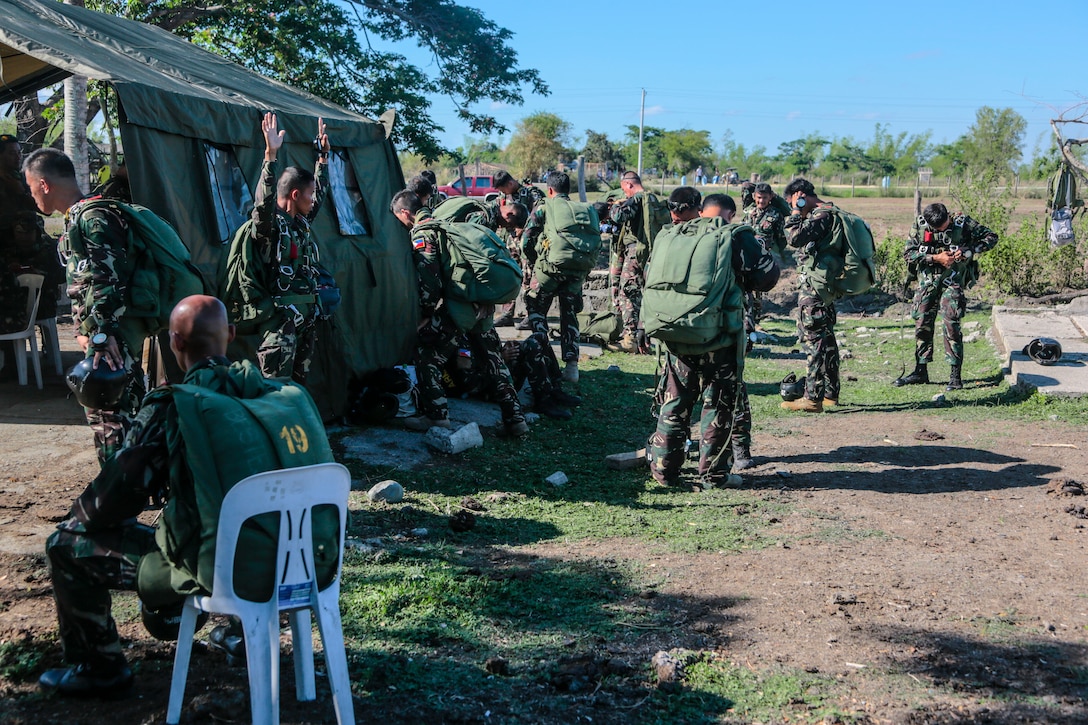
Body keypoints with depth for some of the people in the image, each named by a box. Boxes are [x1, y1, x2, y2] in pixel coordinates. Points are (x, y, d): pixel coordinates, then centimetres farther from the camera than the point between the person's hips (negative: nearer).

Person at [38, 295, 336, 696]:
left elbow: (114, 499, -7)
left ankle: (99, 668, 29)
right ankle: (166, 615, 53)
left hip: (225, 573, -6)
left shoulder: (171, 407, -14)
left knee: (67, 544, 14)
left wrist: (78, 514, 18)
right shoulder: (285, 393, 1)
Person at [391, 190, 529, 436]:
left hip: (456, 307, -8)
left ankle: (436, 416, 6)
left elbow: (428, 279, -13)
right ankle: (515, 418, 15)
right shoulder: (446, 224, 21)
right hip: (483, 306, 8)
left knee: (426, 358, 7)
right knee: (493, 360, 16)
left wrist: (426, 314, -4)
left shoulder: (421, 234, -5)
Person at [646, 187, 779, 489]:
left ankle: (664, 467, 20)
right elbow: (767, 276, -7)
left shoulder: (668, 236, 6)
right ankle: (713, 473, 11)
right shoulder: (735, 236, -6)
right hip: (720, 339, -3)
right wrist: (737, 279, 9)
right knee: (718, 403, 8)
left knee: (674, 402, 15)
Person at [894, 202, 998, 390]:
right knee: (922, 325, 6)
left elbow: (991, 237, -2)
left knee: (951, 325, -10)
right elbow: (908, 253, -6)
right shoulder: (919, 225, -5)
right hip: (927, 281, 3)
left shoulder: (963, 223, -9)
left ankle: (956, 375, -4)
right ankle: (920, 371, 18)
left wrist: (968, 252, -16)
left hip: (953, 282, -3)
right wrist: (936, 258, -16)